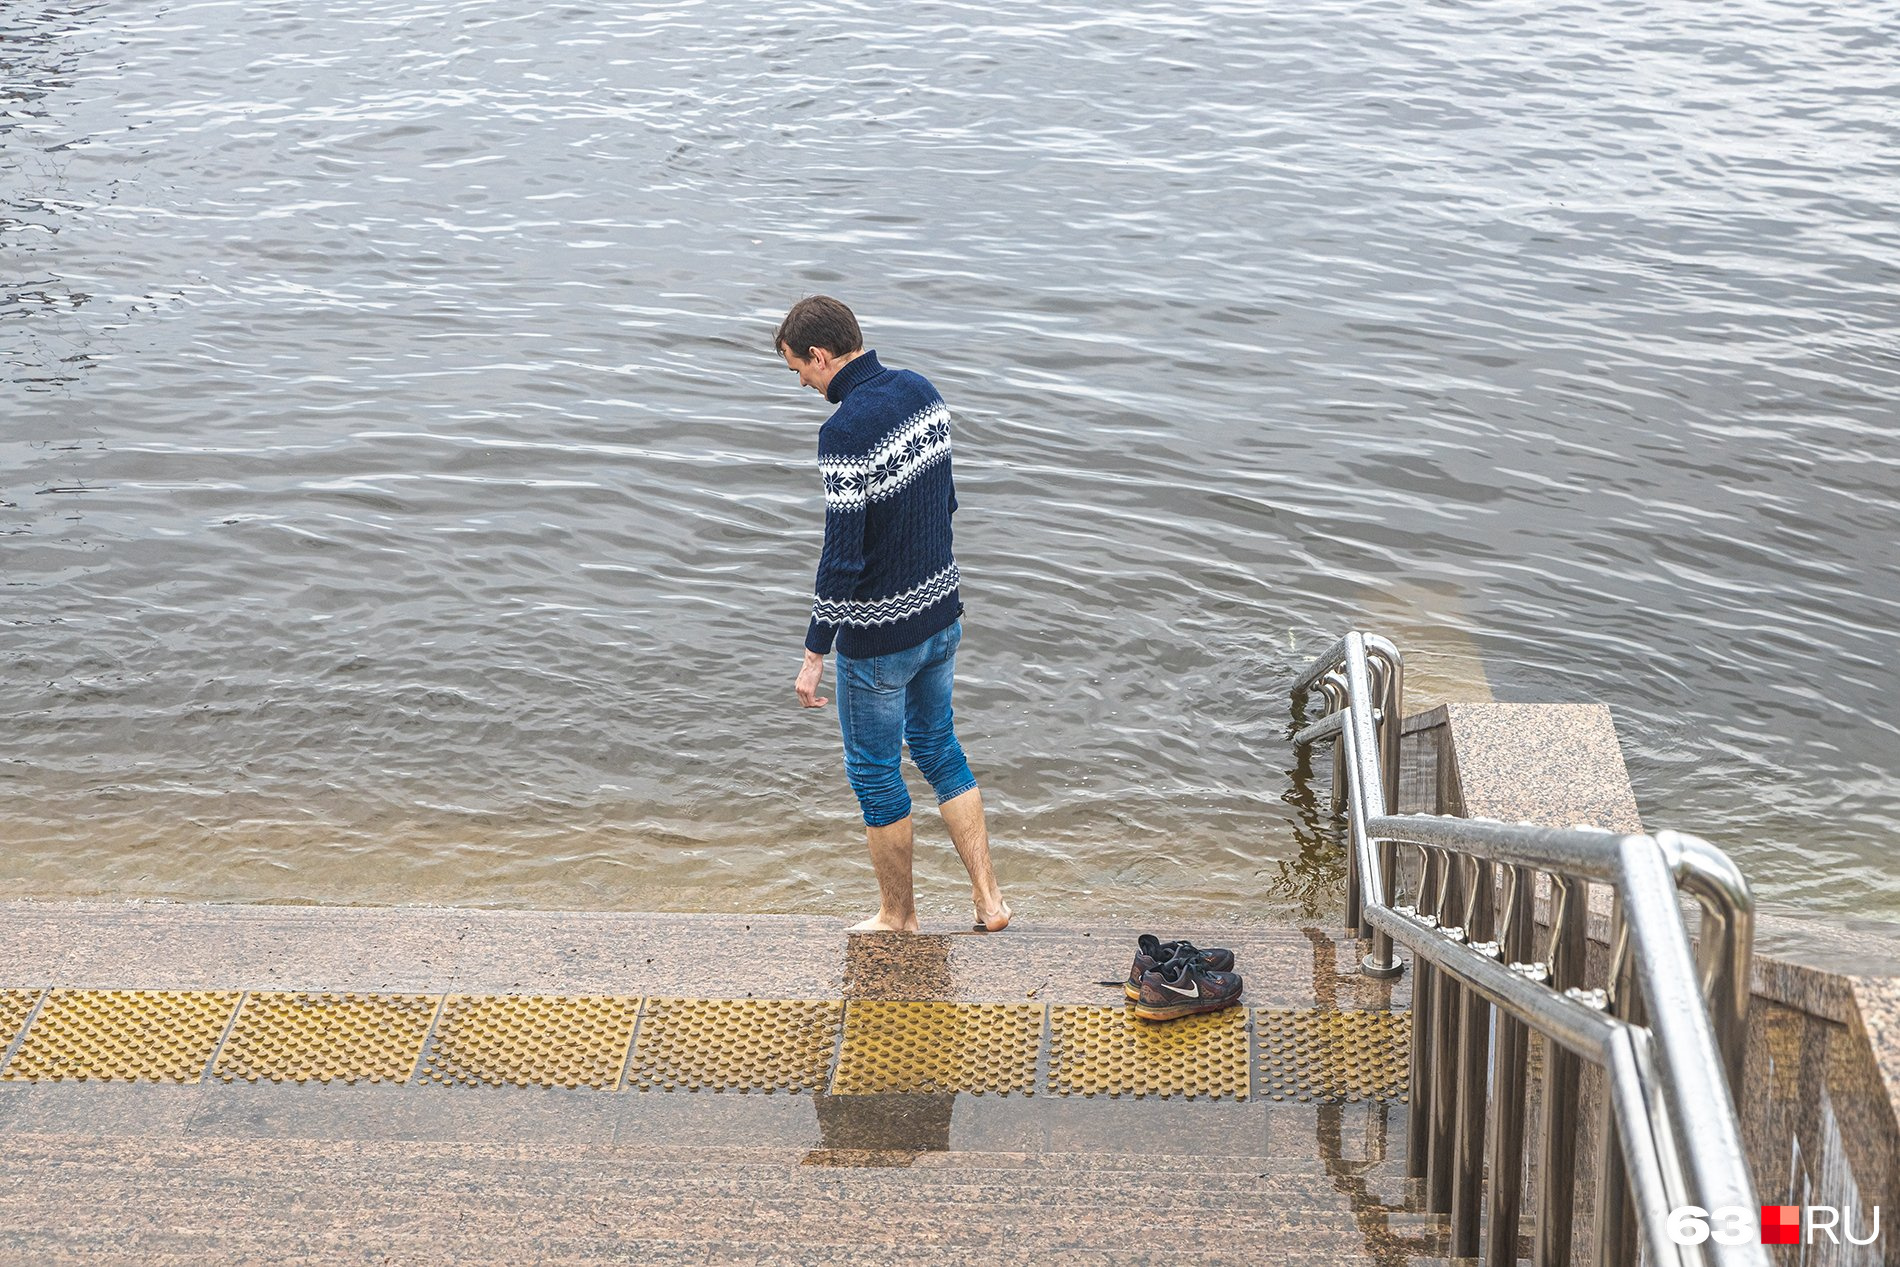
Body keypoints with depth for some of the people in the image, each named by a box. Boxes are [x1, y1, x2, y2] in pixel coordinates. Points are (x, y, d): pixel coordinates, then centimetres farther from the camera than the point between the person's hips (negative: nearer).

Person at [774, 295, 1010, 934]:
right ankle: (989, 900, 23)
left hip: (879, 638, -8)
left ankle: (898, 917, 25)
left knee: (874, 773, 10)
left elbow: (842, 555, -25)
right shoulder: (920, 390, 0)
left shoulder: (846, 431, -25)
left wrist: (815, 653, -18)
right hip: (941, 614, 8)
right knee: (938, 747, 22)